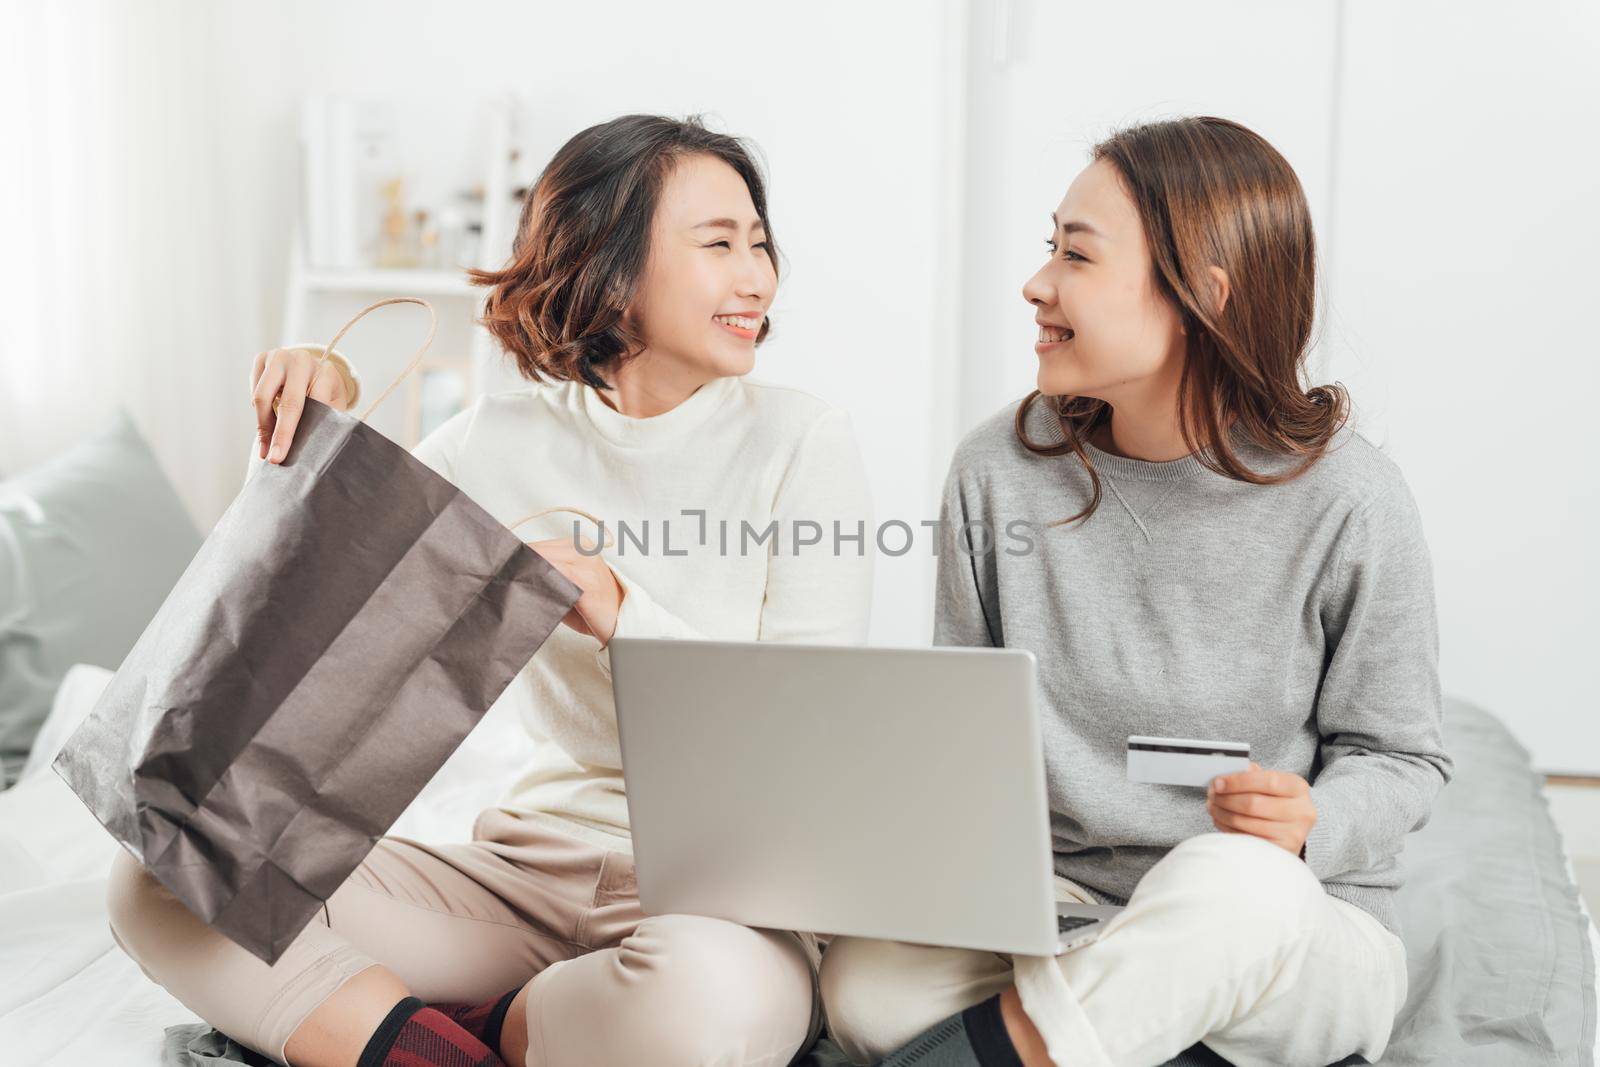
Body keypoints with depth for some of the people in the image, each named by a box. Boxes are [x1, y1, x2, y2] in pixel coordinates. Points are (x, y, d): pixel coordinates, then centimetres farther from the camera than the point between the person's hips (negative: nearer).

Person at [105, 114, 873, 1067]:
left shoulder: (799, 440, -4)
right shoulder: (505, 442, 5)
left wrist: (620, 615, -22)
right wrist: (307, 435, -7)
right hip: (535, 872, 3)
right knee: (162, 876, -11)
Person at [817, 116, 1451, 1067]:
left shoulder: (1349, 502, -11)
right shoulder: (999, 471, -1)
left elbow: (1399, 756, -1)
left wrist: (1309, 828, -22)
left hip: (1297, 930, -2)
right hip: (1054, 899, 3)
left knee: (1230, 880, -40)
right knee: (867, 985, -28)